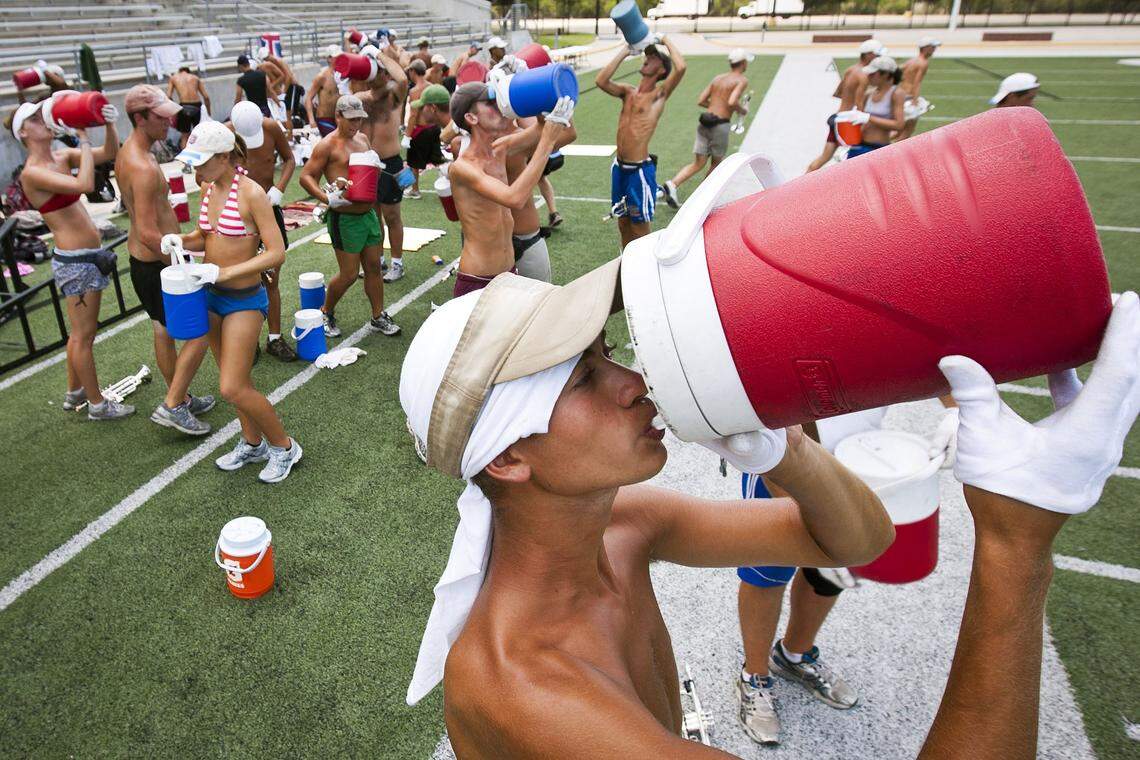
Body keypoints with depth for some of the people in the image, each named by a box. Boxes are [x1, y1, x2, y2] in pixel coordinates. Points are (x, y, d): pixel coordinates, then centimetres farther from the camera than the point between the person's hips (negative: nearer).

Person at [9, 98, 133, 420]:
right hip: (75, 262, -9)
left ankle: (74, 393, 37)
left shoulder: (62, 156, 7)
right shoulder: (32, 172, -16)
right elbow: (85, 184, -31)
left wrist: (109, 124, -11)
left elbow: (110, 153, 8)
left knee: (81, 332, 21)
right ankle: (97, 404, 16)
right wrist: (84, 138, -19)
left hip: (90, 257, 9)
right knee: (83, 336, 4)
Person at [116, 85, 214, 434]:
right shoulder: (143, 167, -26)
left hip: (141, 258, 10)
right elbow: (148, 233, -28)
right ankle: (172, 406, 3)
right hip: (158, 263, -10)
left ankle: (182, 398, 34)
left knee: (163, 329, 19)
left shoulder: (126, 153, 7)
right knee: (200, 332, -2)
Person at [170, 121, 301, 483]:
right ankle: (252, 443, 36)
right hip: (212, 297, 8)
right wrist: (180, 240, -5)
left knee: (233, 389, -8)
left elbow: (276, 253, -21)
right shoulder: (208, 188, 3)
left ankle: (284, 447, 12)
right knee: (234, 379, 18)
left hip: (244, 300, -7)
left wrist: (223, 271, -26)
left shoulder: (251, 193, -18)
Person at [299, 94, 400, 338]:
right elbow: (306, 176, -12)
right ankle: (326, 313, 22)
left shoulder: (363, 138, 13)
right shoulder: (328, 145, -10)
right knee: (349, 274, -1)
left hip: (369, 214, 7)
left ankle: (378, 317, 23)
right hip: (344, 218, -7)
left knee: (374, 267, 11)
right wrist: (326, 198, -26)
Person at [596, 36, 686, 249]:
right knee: (623, 223, 17)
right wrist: (625, 51, -2)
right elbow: (601, 81, -7)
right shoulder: (628, 92, 9)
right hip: (619, 167, 6)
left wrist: (665, 41, -7)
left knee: (639, 227, 3)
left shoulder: (659, 94, -6)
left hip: (640, 170, -6)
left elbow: (680, 67, -23)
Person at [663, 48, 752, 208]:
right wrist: (743, 110, 0)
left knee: (698, 164, 6)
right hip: (720, 125, -5)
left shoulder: (717, 78, 15)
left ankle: (673, 184, -15)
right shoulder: (742, 80, -3)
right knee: (716, 162, 15)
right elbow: (732, 102, -19)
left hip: (704, 122, 5)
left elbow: (700, 101, 12)